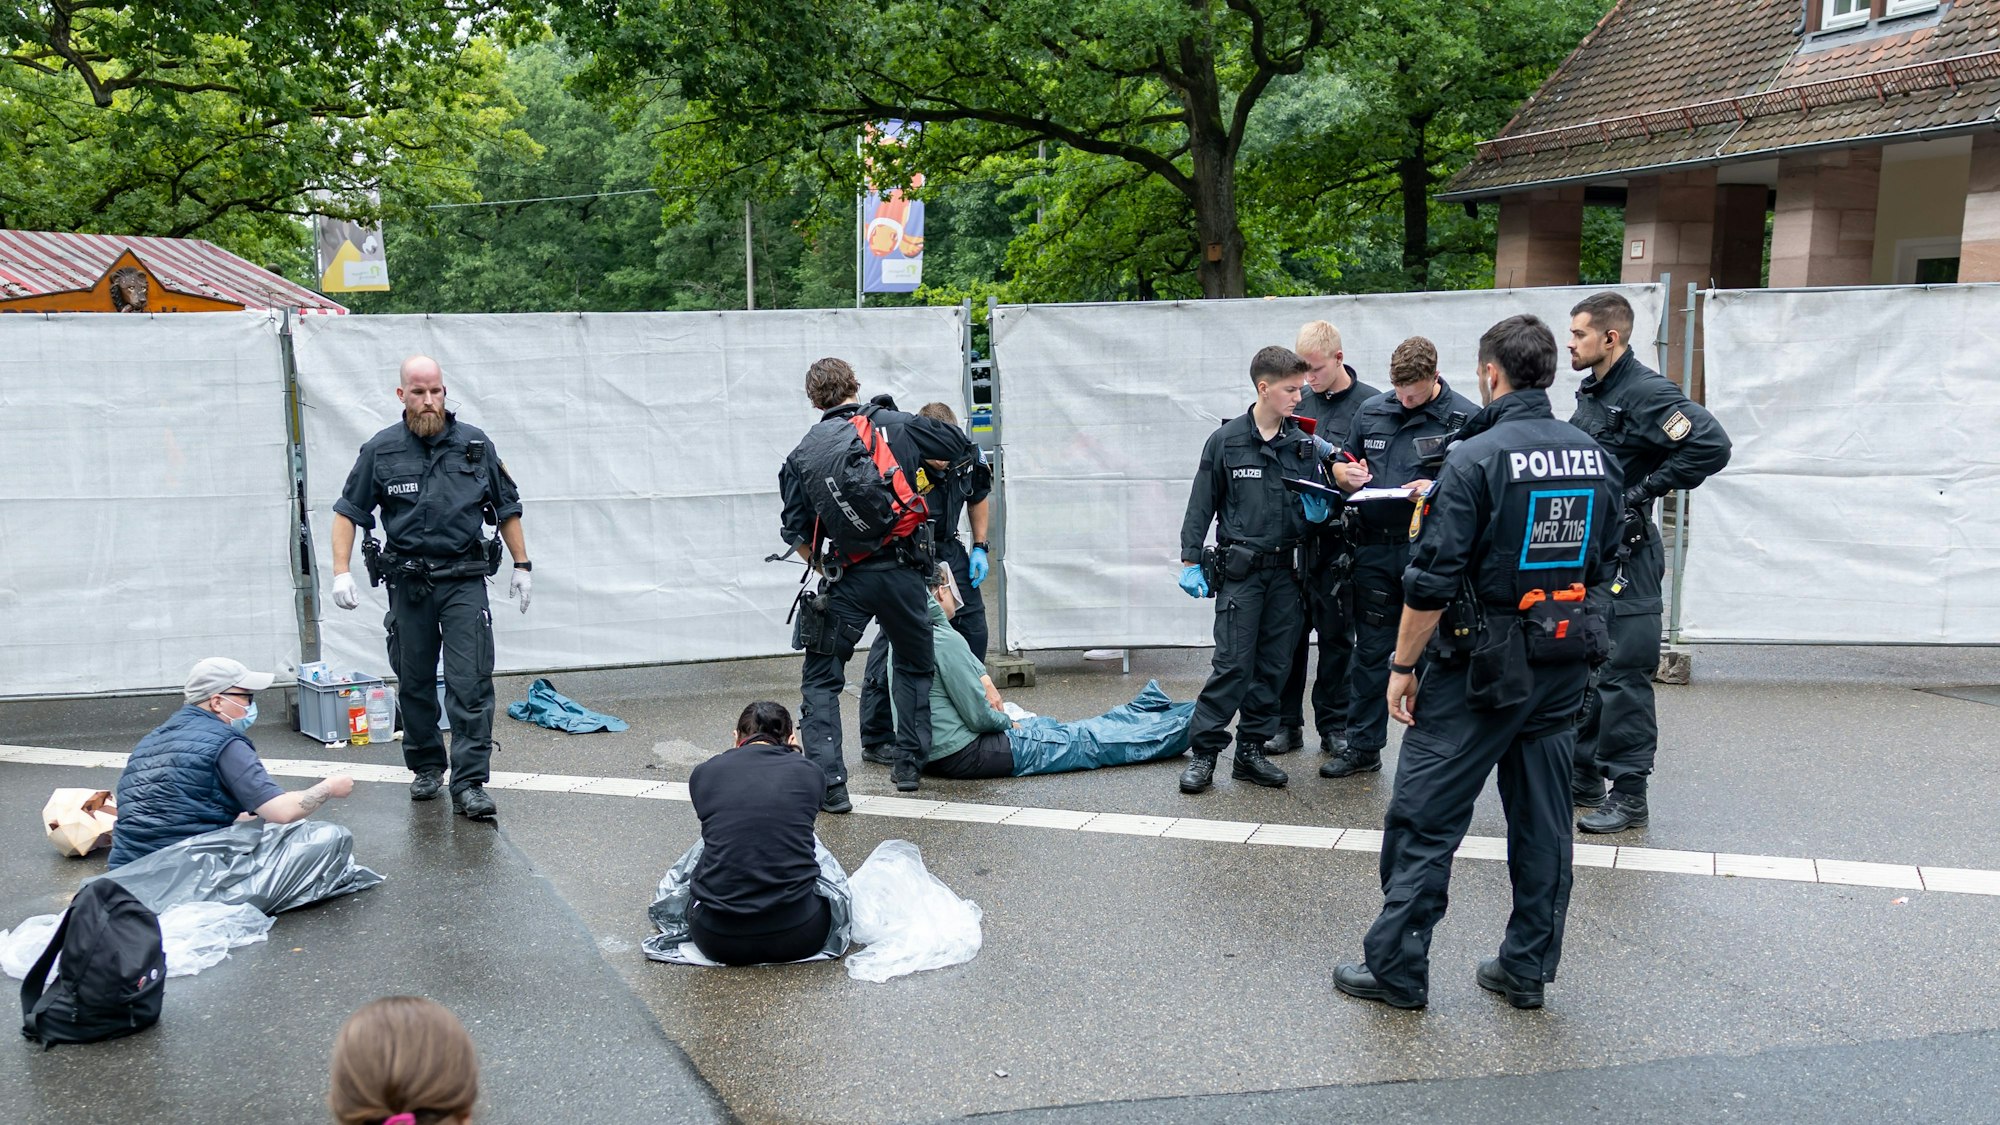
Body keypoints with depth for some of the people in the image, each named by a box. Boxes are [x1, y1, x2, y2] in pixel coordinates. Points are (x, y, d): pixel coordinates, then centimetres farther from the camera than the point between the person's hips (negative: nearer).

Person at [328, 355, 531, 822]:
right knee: (414, 682, 11)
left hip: (464, 580, -1)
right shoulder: (380, 451, 1)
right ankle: (426, 767, 29)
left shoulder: (476, 445, 3)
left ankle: (469, 783, -8)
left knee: (471, 683, -9)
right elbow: (348, 511, 6)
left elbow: (507, 508, 13)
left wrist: (522, 565, 11)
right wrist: (341, 572, -4)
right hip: (409, 583, 1)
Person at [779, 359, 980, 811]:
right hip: (903, 568, 1)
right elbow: (965, 450, 15)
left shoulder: (803, 453, 7)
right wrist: (933, 465, 34)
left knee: (821, 679, 9)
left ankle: (829, 782, -2)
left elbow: (796, 532, 6)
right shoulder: (898, 425, 7)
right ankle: (909, 763, 25)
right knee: (914, 667, 23)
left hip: (847, 578, -1)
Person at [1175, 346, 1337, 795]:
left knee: (1273, 665, 7)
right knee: (1233, 664, -8)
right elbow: (1202, 504, 1)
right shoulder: (1226, 441, -2)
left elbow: (1323, 501, 16)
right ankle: (1203, 751, 2)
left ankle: (1251, 750, 17)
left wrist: (1320, 511, -8)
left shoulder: (1305, 445, 7)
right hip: (1239, 569, -4)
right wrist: (1190, 561, -3)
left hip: (1285, 570, 4)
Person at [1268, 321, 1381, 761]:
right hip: (1294, 532, 3)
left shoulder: (1370, 403, -2)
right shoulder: (1299, 403, 9)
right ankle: (1286, 722, 16)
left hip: (1339, 537, -3)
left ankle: (1334, 725, 17)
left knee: (1336, 633, 6)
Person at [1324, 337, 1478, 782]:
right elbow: (1342, 466, 20)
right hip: (1375, 547, 4)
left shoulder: (1465, 417, -4)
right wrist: (1346, 473, -3)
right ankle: (1363, 746, 21)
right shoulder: (1371, 411, 10)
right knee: (1369, 650, 11)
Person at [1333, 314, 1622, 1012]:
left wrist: (1402, 666, -10)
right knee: (1541, 819, 14)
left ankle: (1396, 969, 9)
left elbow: (1431, 583, -18)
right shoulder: (1596, 459, 5)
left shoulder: (1475, 458, -16)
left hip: (1480, 665, -7)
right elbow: (1598, 568, 14)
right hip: (1563, 665, 7)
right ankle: (1527, 968, 23)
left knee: (1423, 818, 2)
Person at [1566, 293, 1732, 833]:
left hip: (1623, 556, -9)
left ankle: (1629, 795, 4)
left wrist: (1643, 491, -19)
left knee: (1622, 677, -5)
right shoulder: (1590, 394, 14)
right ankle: (1583, 777, 25)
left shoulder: (1646, 392, -14)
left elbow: (1712, 445, -24)